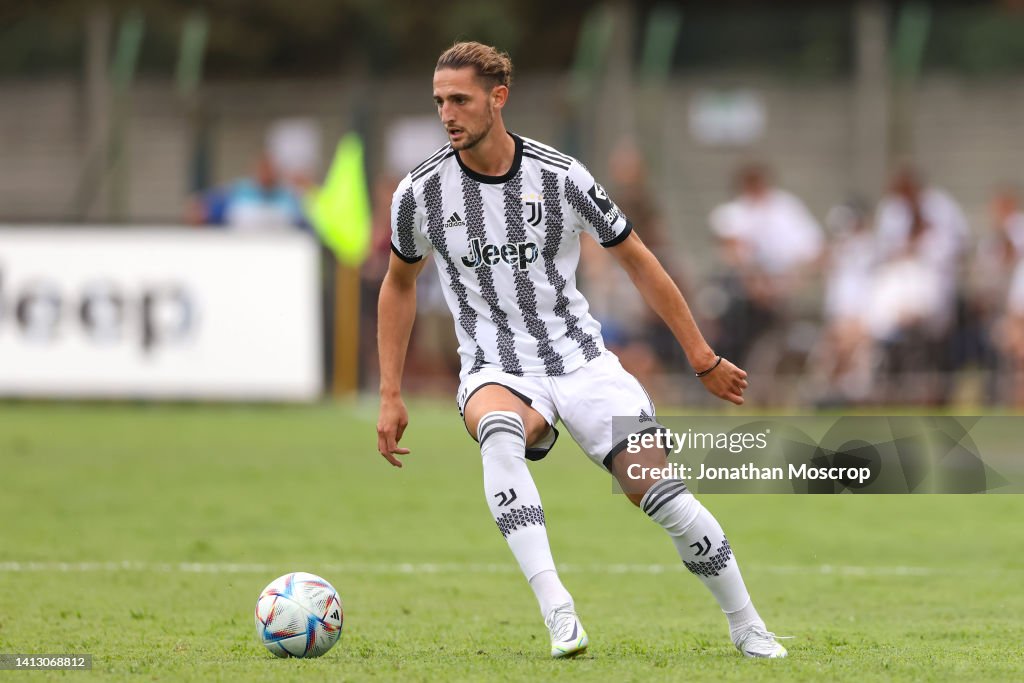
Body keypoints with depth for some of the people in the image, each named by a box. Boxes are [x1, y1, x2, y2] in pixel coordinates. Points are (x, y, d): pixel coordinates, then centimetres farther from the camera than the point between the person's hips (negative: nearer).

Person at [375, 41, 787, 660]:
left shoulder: (561, 177, -8)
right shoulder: (421, 193, -5)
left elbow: (637, 260, 4)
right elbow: (400, 284, 14)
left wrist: (703, 358, 8)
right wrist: (391, 396, 10)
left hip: (582, 363, 0)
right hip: (497, 371, 0)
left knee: (664, 496, -12)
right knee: (499, 434, -38)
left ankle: (748, 628, 11)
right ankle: (557, 612, -44)